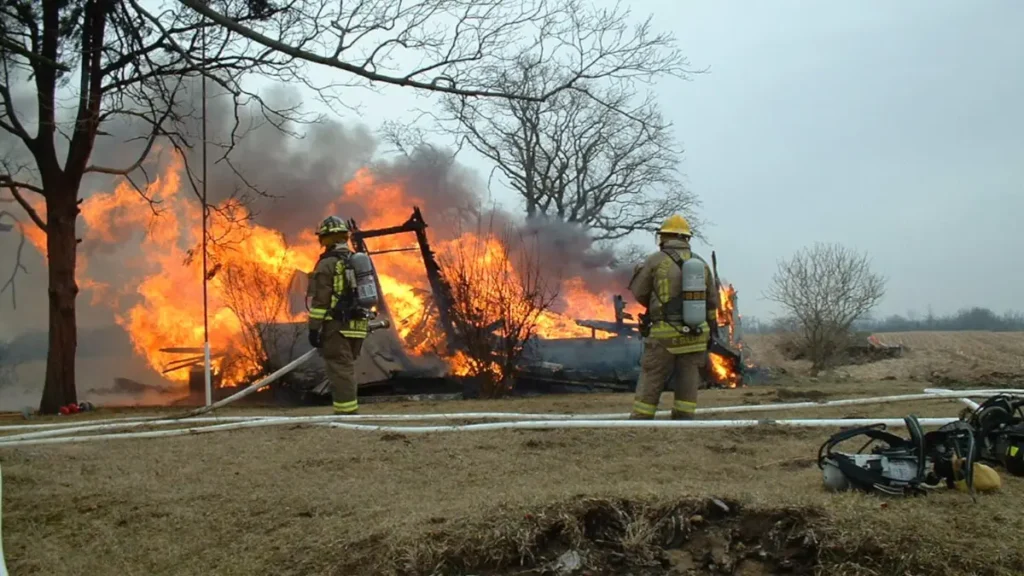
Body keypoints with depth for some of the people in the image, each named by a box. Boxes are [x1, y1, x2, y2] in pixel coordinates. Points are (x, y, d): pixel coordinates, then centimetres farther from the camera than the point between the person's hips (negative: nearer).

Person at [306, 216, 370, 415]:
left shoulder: (327, 264, -8)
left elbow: (320, 300, -13)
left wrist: (314, 328, -11)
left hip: (336, 326, -8)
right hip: (357, 326, 8)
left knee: (340, 370, -7)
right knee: (347, 369, 15)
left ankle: (346, 413, -9)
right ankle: (349, 410, 19)